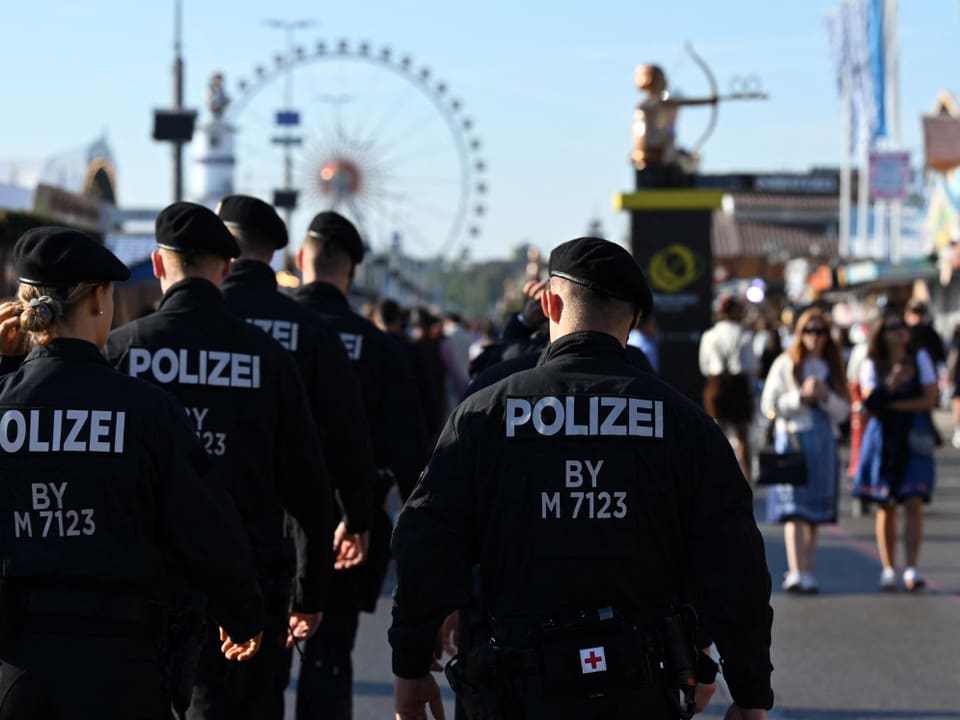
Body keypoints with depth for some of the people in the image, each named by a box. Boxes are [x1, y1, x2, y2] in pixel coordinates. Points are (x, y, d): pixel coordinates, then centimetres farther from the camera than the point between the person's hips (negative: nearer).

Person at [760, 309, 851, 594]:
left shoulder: (832, 368, 13)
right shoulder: (785, 365, 3)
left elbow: (844, 412, 10)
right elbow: (768, 405, -3)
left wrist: (825, 396, -8)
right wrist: (801, 396, -12)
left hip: (825, 444, 4)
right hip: (793, 439, -4)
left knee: (815, 513, 5)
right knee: (794, 510, -13)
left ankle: (807, 573, 10)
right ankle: (795, 572, -22)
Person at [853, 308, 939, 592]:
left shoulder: (920, 358, 6)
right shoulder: (872, 365, 5)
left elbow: (929, 399, -2)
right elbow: (870, 403, -7)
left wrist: (891, 404, -8)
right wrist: (891, 384, -22)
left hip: (915, 438, 0)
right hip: (883, 438, 0)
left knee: (914, 502, -11)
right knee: (886, 507, 1)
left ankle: (911, 568, -13)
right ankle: (888, 568, 8)